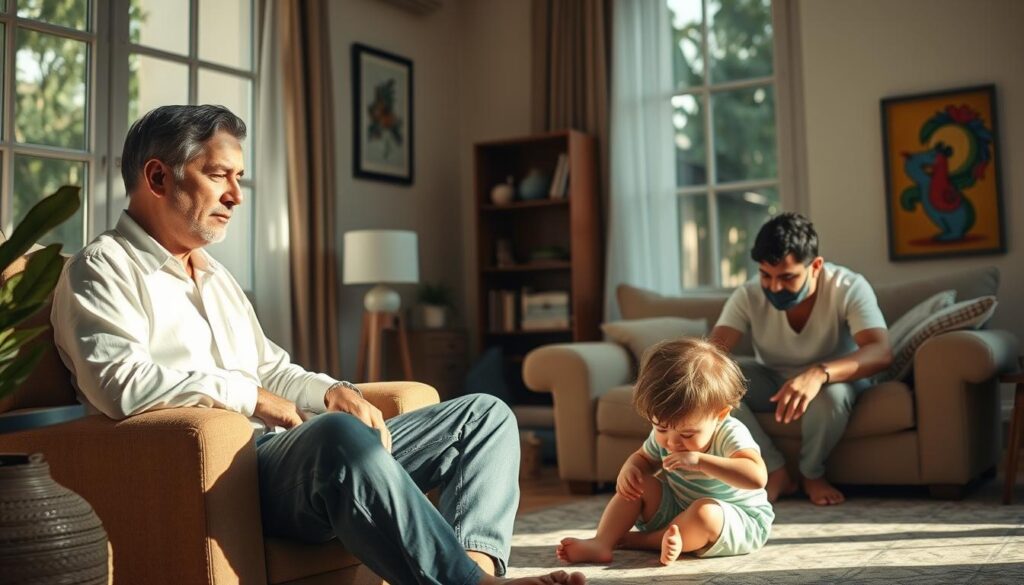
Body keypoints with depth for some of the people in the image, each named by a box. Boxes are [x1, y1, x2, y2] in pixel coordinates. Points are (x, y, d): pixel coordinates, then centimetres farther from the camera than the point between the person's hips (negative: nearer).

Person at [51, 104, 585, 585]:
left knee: (484, 414, 2)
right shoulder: (103, 270, 1)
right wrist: (248, 396, -10)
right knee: (337, 435, -43)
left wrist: (331, 392, 8)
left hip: (289, 447, 9)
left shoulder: (216, 277, 29)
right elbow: (120, 383, -17)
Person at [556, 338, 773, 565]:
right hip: (679, 513, 6)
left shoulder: (730, 434, -27)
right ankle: (600, 543, -22)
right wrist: (629, 469, -13)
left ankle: (637, 540, -17)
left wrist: (700, 460, -47)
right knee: (640, 483, -7)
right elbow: (643, 457, 12)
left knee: (705, 511, -36)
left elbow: (757, 477, -42)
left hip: (740, 522, -6)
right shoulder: (662, 435, -8)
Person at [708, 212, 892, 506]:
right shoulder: (748, 296, -20)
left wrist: (819, 373, -59)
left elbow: (881, 351, -41)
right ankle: (775, 471, -11)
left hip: (835, 378, -2)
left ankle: (813, 474, -7)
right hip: (772, 382, 3)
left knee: (832, 393, -39)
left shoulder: (849, 288, -27)